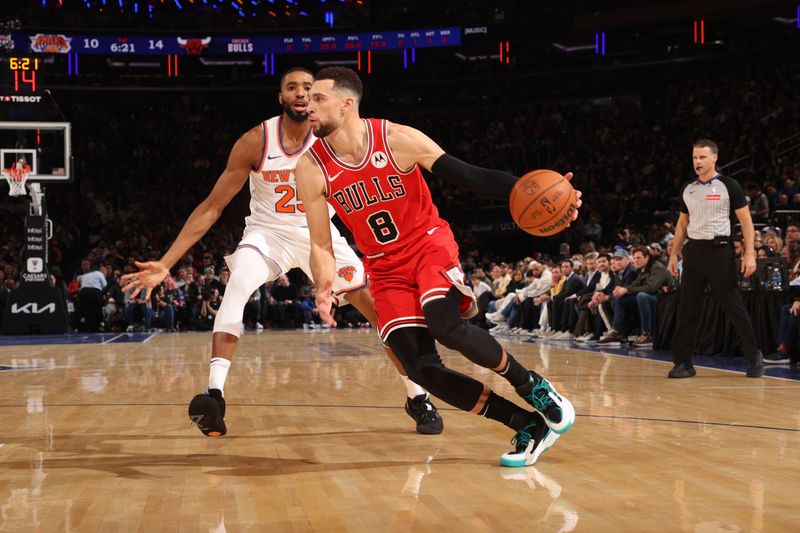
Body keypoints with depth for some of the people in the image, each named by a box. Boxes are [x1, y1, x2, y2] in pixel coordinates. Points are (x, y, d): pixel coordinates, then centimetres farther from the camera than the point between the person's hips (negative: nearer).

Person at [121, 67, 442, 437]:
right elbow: (211, 208, -15)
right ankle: (214, 396, -35)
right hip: (267, 232, -1)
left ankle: (418, 399, 11)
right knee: (235, 289, -31)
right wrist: (166, 263, -20)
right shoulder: (256, 141, -19)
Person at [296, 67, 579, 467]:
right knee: (421, 369, -13)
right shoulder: (311, 169, -9)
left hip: (430, 246, -3)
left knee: (444, 324, -32)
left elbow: (471, 177, -13)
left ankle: (532, 386, -7)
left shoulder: (398, 139, -15)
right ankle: (529, 426, -2)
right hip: (386, 268, 3)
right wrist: (325, 288, -23)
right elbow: (321, 244, -2)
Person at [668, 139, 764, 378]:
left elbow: (746, 220, -5)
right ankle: (683, 362, 7)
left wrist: (749, 253, -13)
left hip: (719, 250, -5)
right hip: (694, 251, 5)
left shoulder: (728, 186, -4)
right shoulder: (688, 189, 12)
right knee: (687, 309, 3)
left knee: (734, 306, -1)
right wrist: (674, 254, 14)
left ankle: (754, 357, 11)